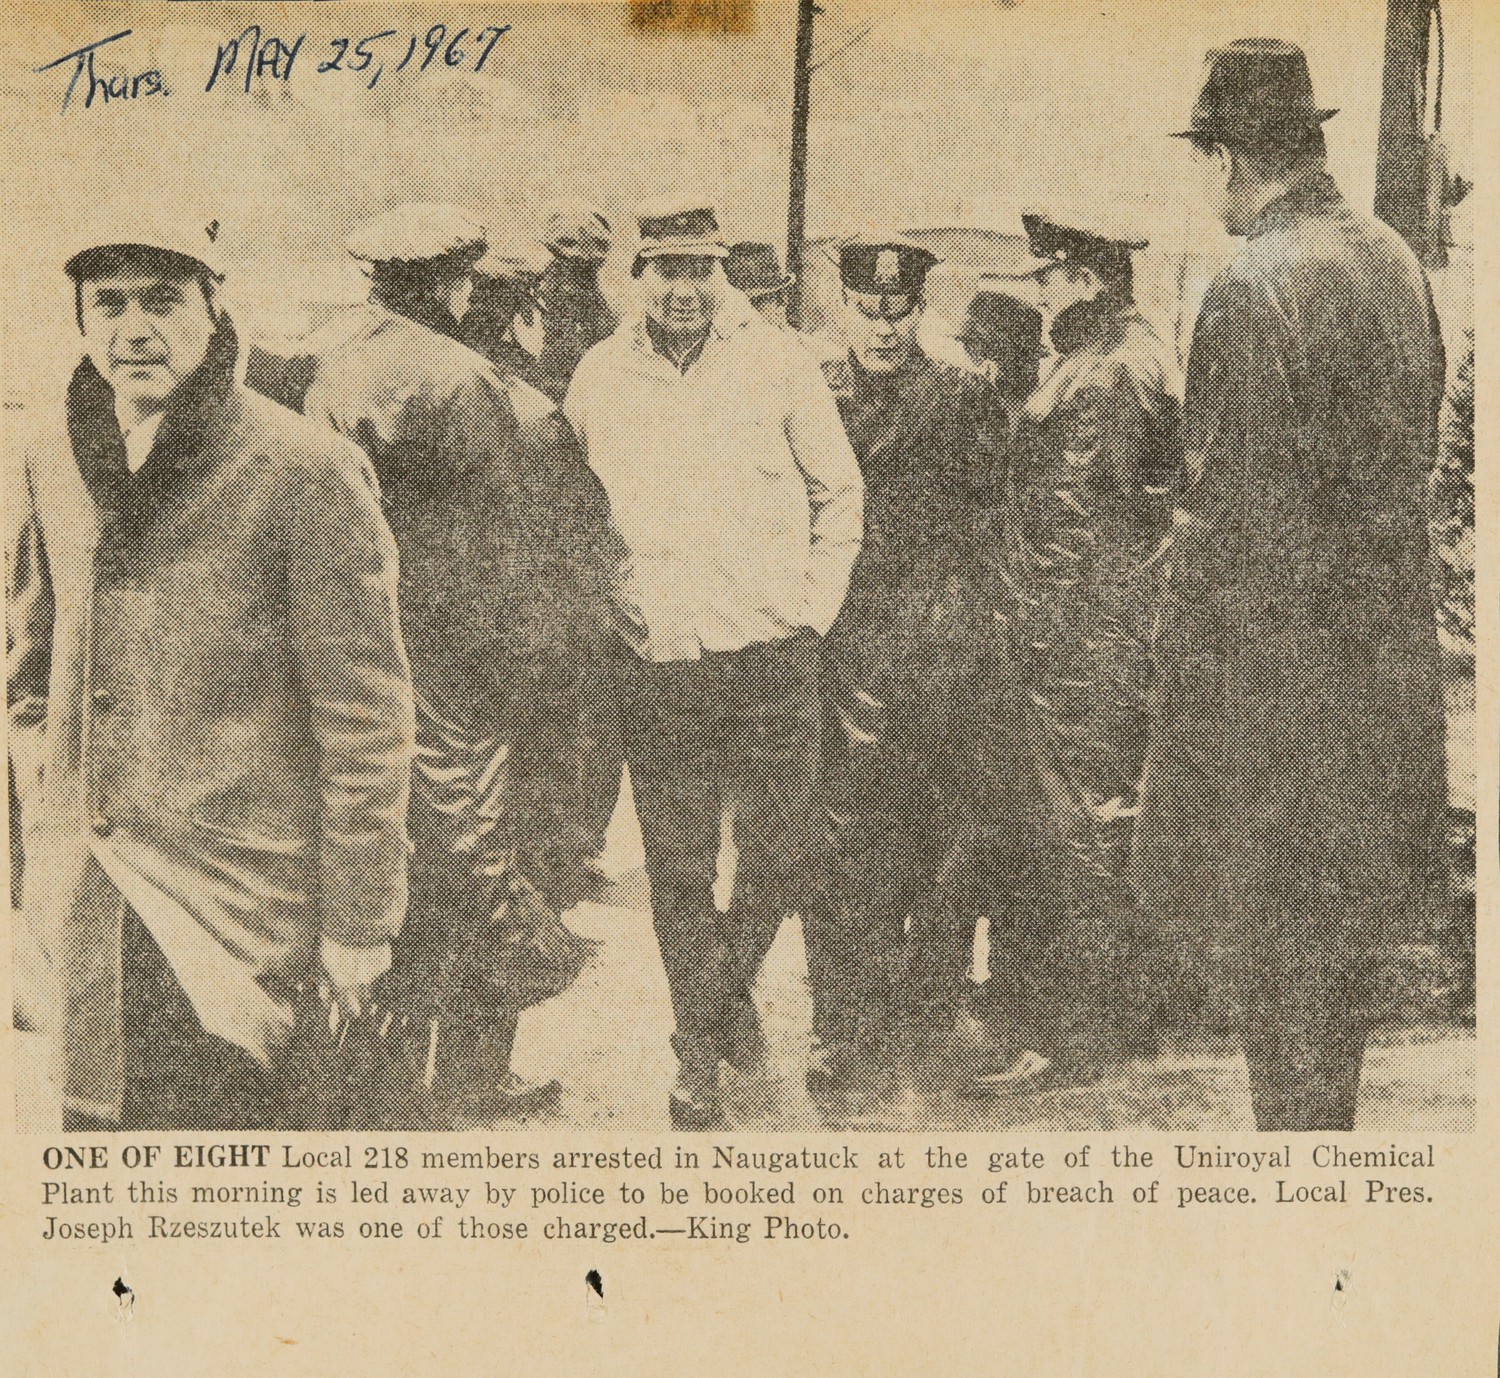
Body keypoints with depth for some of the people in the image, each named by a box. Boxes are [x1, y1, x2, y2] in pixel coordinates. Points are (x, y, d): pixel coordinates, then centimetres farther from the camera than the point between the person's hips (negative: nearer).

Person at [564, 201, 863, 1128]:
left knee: (788, 856, -2)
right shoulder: (599, 378, 6)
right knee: (679, 871, 5)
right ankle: (699, 1062, 20)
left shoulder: (778, 362, 3)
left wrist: (814, 606, 3)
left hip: (772, 650, -1)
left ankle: (731, 976, 30)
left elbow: (840, 494, 11)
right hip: (657, 662, 1)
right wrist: (609, 602, 7)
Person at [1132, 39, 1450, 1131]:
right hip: (1391, 645, 8)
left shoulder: (1253, 291, -18)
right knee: (1353, 921, 17)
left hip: (1283, 659, -8)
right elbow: (1417, 452, 14)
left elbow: (1239, 507, -19)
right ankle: (1332, 1121, 30)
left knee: (1277, 929, 2)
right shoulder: (1397, 262, 8)